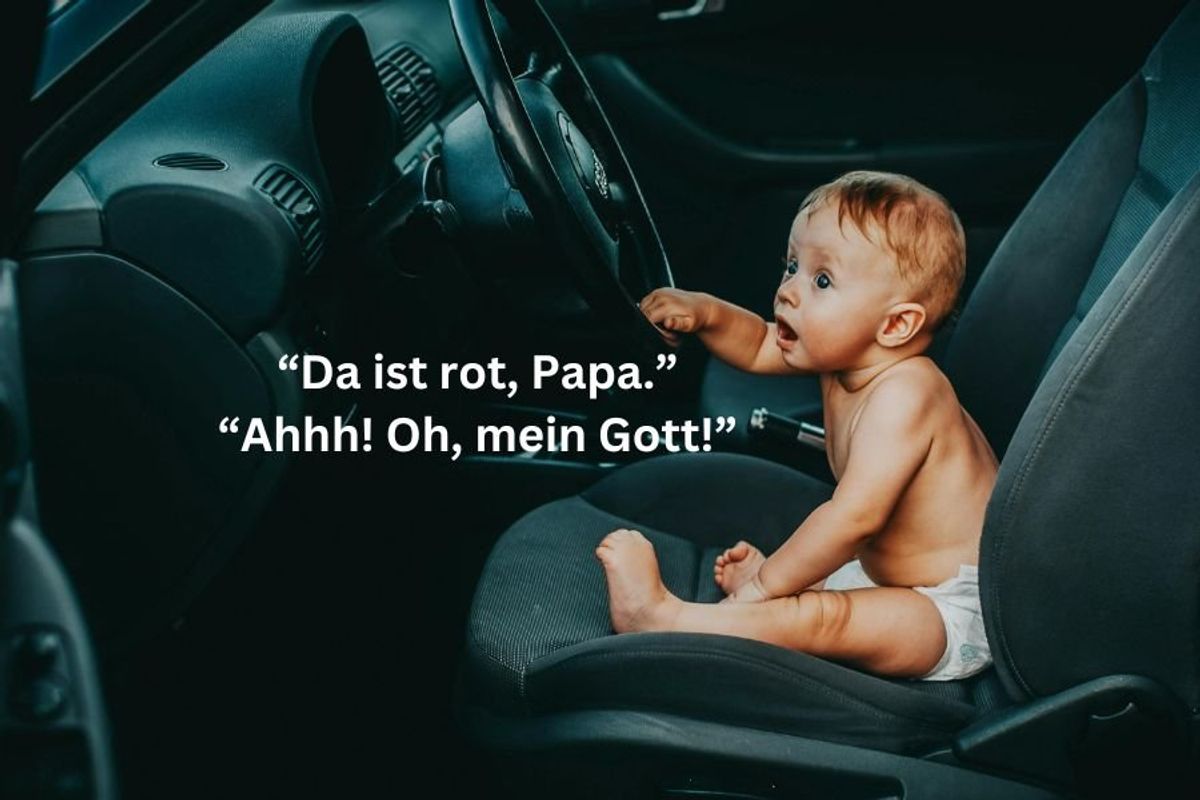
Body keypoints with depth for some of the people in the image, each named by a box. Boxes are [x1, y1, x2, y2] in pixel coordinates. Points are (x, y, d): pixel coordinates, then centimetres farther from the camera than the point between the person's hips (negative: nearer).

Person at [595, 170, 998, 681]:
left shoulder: (902, 395, -28)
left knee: (821, 617, -30)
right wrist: (703, 312, -4)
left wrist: (766, 584, -26)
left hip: (955, 616, -11)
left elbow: (855, 516, -34)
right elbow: (758, 347, 16)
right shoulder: (845, 351, 1)